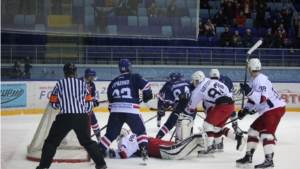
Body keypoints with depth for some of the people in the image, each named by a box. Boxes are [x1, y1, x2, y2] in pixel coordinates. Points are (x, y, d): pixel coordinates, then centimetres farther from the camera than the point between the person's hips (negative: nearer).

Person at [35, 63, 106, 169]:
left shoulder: (60, 84, 6)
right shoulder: (83, 84, 12)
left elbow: (53, 104, 8)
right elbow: (89, 104, 10)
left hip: (65, 117, -2)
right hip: (81, 118, 3)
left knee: (52, 141, 8)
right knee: (87, 141, 20)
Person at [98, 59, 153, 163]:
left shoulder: (113, 82, 19)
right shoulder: (135, 77, 6)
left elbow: (110, 100, 22)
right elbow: (146, 85, -4)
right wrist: (147, 96, 15)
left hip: (115, 111, 3)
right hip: (131, 111, -3)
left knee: (110, 134, 13)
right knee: (140, 131, 15)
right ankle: (144, 151, -2)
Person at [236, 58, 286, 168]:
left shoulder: (261, 80, -19)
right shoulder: (254, 81, 12)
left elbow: (263, 98, -30)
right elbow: (254, 98, 20)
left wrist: (249, 91, -37)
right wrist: (245, 110, 13)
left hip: (275, 109, -11)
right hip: (267, 110, 11)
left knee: (266, 133, -19)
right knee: (253, 130, 13)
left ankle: (269, 160, -18)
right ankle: (248, 156, 19)